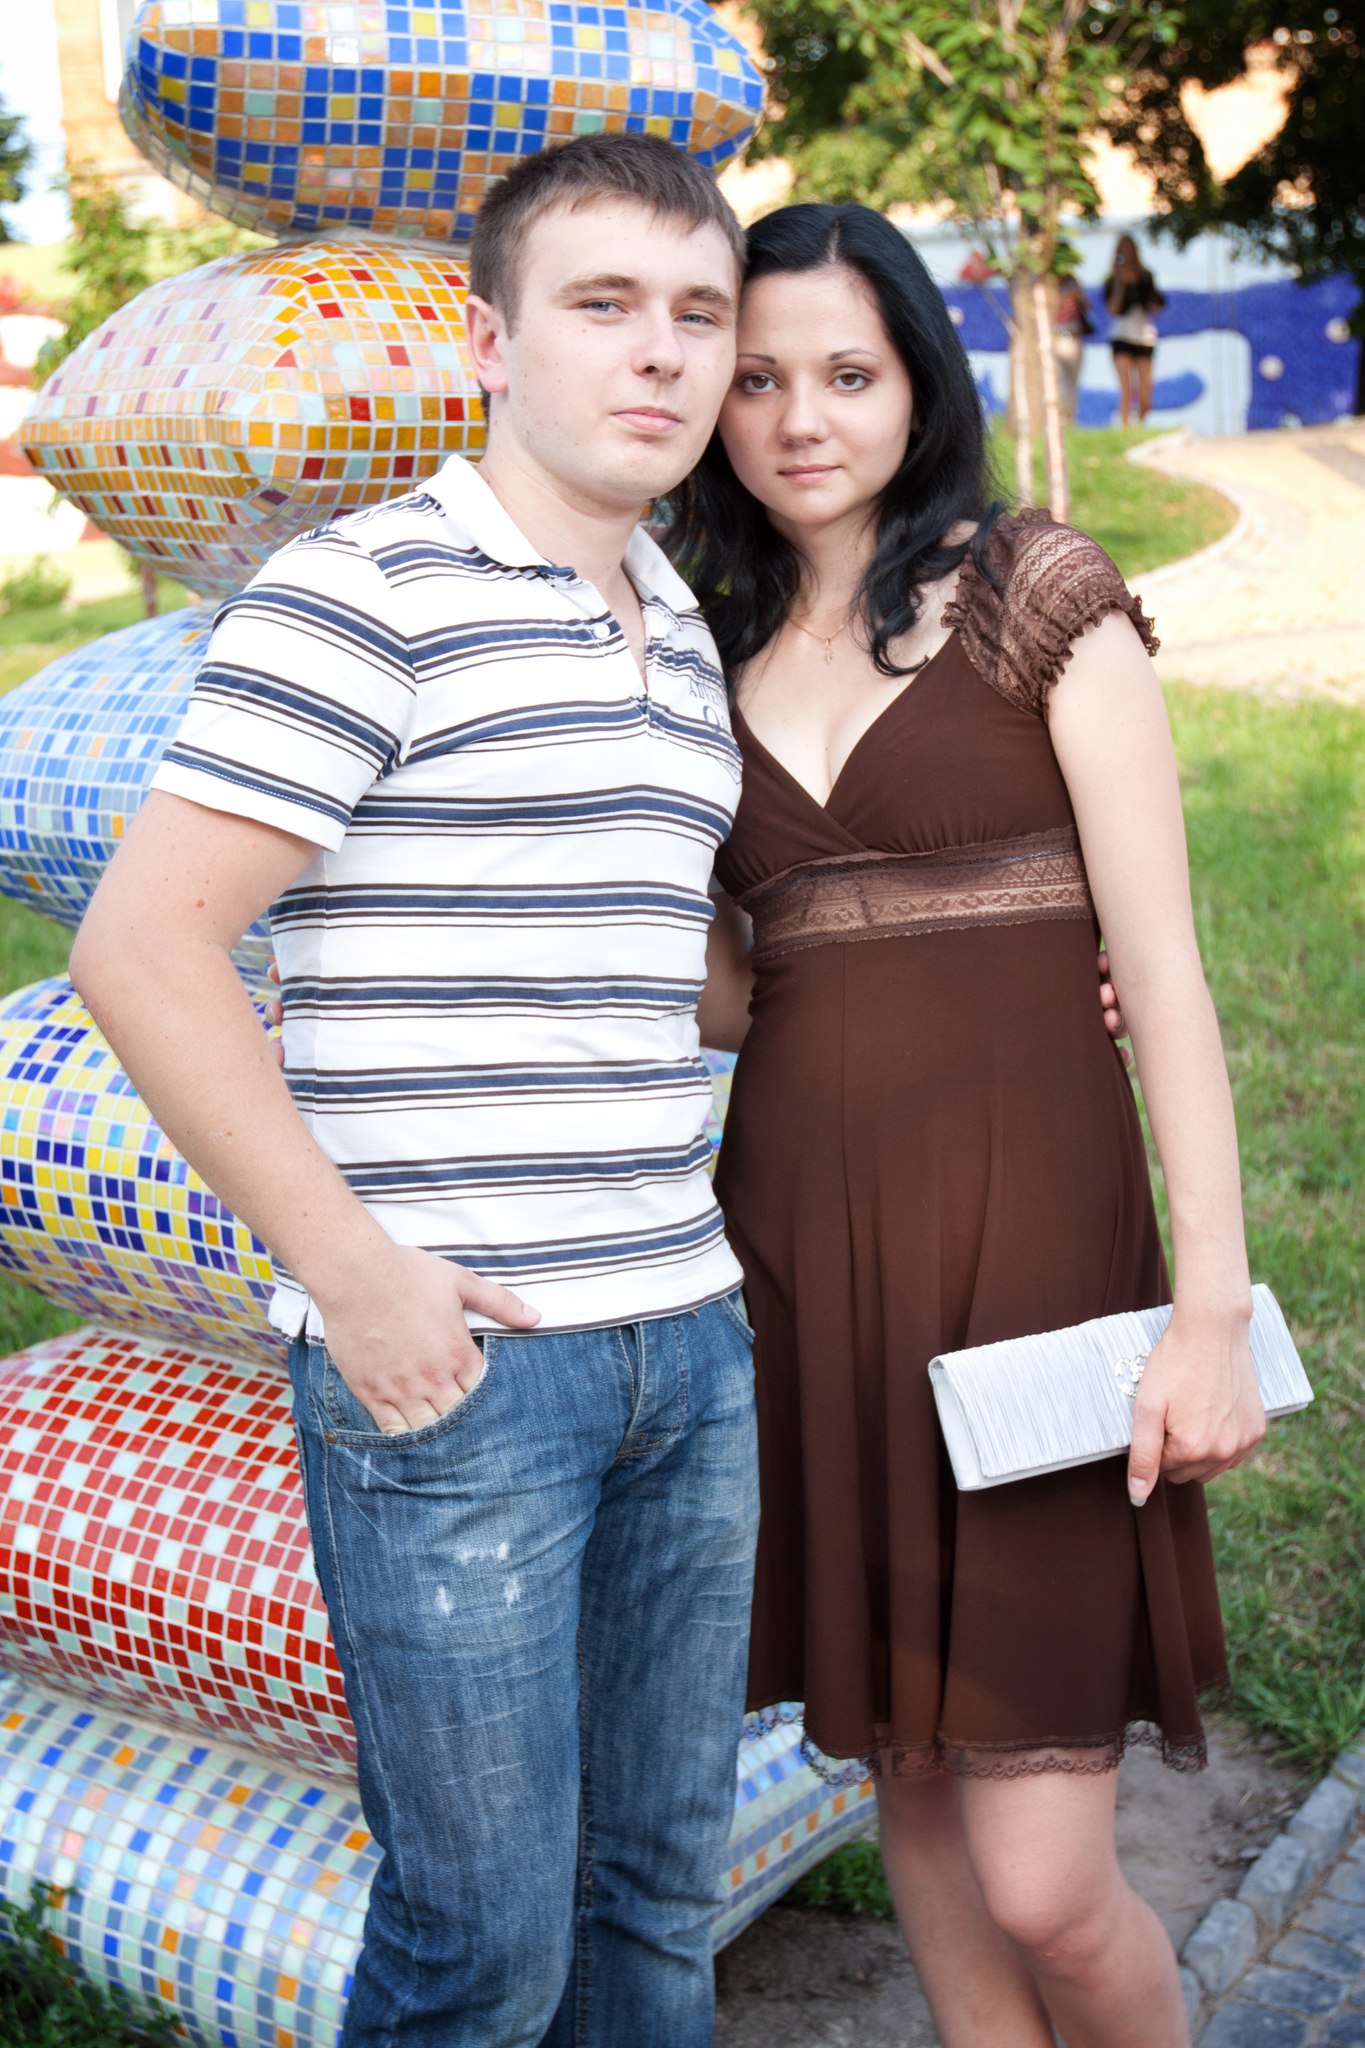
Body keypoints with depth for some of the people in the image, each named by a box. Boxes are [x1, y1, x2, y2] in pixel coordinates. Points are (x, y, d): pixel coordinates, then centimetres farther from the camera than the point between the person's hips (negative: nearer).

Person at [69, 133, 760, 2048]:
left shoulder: (686, 643, 15)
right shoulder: (367, 594, -9)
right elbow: (143, 943, -15)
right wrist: (351, 1270, -16)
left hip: (687, 1341, 7)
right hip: (448, 1356, -7)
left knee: (659, 1888, 18)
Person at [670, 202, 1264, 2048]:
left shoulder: (1042, 600, -1)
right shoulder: (713, 649, 13)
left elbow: (1161, 964, -7)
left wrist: (1211, 1308, -12)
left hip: (1024, 1237, -5)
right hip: (795, 1239, 5)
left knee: (1044, 1878, -4)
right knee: (904, 1781, 15)